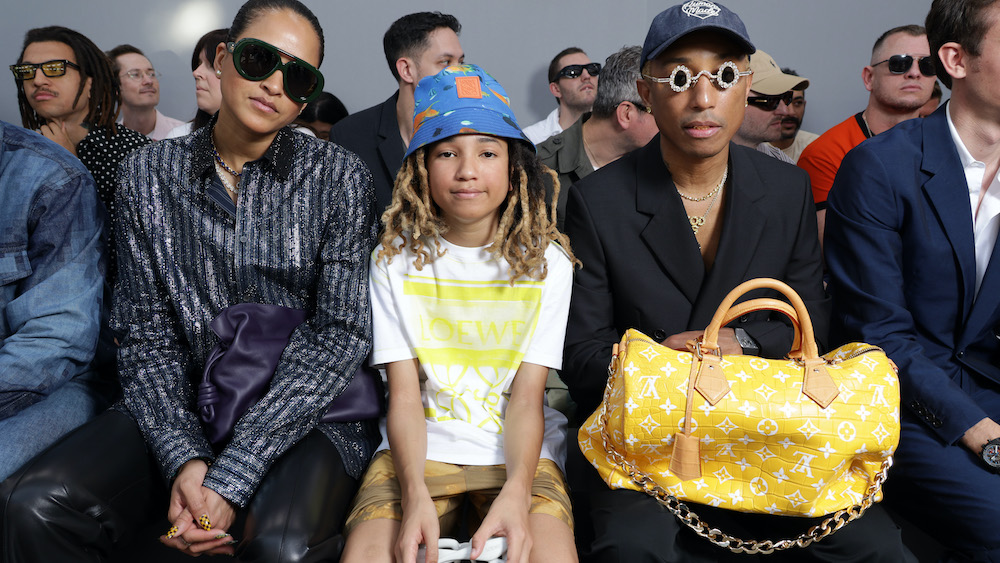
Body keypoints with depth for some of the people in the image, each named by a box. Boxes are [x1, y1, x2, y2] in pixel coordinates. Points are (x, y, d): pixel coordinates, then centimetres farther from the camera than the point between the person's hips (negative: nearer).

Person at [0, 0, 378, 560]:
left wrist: (231, 477, -18)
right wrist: (184, 457, -16)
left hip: (307, 412, -2)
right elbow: (147, 331, 3)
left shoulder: (339, 176, -3)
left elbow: (343, 334, -10)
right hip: (185, 407, 3)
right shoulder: (151, 172, 5)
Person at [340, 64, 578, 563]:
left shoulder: (545, 261, 1)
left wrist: (517, 492, -24)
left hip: (518, 450, 0)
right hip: (419, 448, 1)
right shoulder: (395, 260, 2)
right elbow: (404, 395, -5)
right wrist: (415, 494, -22)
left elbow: (527, 397, -6)